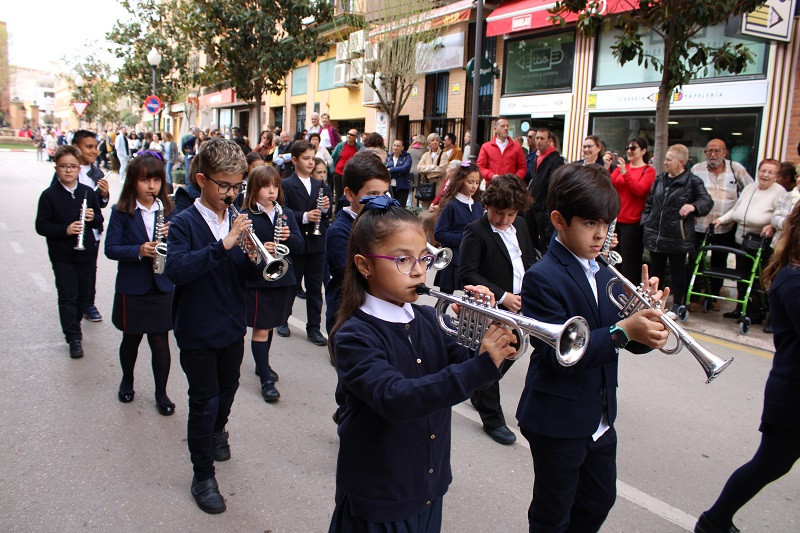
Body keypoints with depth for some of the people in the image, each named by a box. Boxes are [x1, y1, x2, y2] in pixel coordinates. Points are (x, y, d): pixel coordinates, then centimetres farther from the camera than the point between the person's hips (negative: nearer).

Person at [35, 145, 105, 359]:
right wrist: (65, 230, -24)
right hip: (62, 255, -3)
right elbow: (41, 226, -9)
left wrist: (93, 218, -14)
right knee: (68, 295, -1)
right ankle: (74, 337, 4)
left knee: (84, 293, 15)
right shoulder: (49, 195, -7)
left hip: (86, 252, 4)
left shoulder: (88, 192, 3)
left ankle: (73, 322, 38)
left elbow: (100, 221, 10)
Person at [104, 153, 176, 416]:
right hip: (132, 288, -1)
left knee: (160, 341, 5)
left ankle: (161, 393, 20)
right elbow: (111, 248, -12)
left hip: (162, 287, 1)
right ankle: (127, 382, 40)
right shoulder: (121, 212, -5)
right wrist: (139, 251, -28)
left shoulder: (168, 211, 3)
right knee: (131, 339, 15)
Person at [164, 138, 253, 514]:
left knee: (228, 388, 24)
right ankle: (203, 476, 21)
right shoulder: (185, 224, -14)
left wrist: (253, 259, -15)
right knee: (204, 401, 4)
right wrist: (223, 245, -38)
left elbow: (243, 273, 7)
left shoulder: (237, 221, 1)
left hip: (232, 325, 5)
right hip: (198, 330, -5)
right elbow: (175, 268, -31)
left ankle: (217, 431, 54)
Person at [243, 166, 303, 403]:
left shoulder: (286, 214, 6)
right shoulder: (246, 217, -8)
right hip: (257, 281, -5)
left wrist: (289, 237, -19)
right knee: (260, 329, 0)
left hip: (282, 279, 5)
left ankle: (262, 364, 38)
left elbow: (299, 243, 2)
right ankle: (266, 380, 8)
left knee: (270, 326, 19)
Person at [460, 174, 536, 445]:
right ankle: (492, 418, 19)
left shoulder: (520, 225, 6)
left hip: (519, 306, 7)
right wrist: (502, 296, -21)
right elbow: (467, 272, -18)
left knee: (509, 355, 16)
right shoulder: (476, 231, -14)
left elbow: (530, 259, 16)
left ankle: (478, 392, 41)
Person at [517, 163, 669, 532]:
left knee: (600, 501, 24)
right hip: (558, 422, -7)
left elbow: (630, 343, 3)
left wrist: (647, 318, -18)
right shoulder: (542, 278, -20)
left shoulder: (604, 275, 5)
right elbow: (558, 354, -28)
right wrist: (623, 330, -34)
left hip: (600, 419, 7)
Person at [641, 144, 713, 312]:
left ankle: (677, 305, 17)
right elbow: (649, 202, 15)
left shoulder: (692, 181, -7)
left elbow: (707, 202, -7)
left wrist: (693, 206, -25)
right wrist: (646, 220, 8)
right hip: (655, 234, 5)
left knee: (677, 271, 6)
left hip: (677, 236, -5)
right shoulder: (660, 178, 9)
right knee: (656, 269, 14)